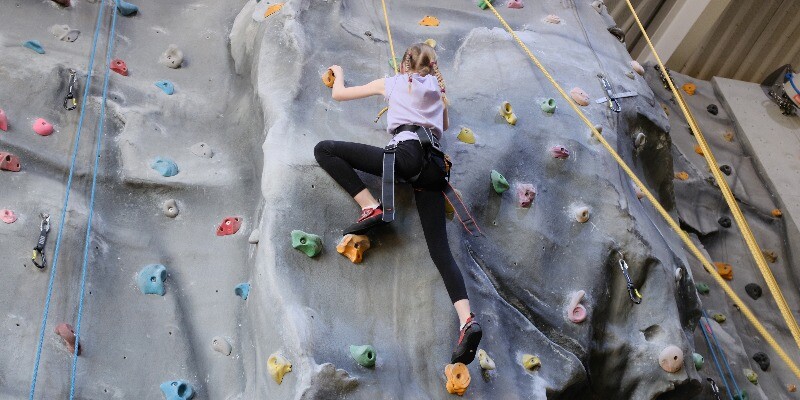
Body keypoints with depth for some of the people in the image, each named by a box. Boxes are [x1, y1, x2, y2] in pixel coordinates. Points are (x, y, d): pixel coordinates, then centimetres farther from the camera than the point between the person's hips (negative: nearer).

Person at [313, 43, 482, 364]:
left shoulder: (392, 82, 19)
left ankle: (370, 206, -10)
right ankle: (467, 320, -19)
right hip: (433, 168, 6)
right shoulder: (437, 89, 30)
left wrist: (338, 73, 48)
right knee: (440, 248, -1)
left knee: (324, 150, 2)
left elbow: (338, 94, 27)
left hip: (408, 153, -5)